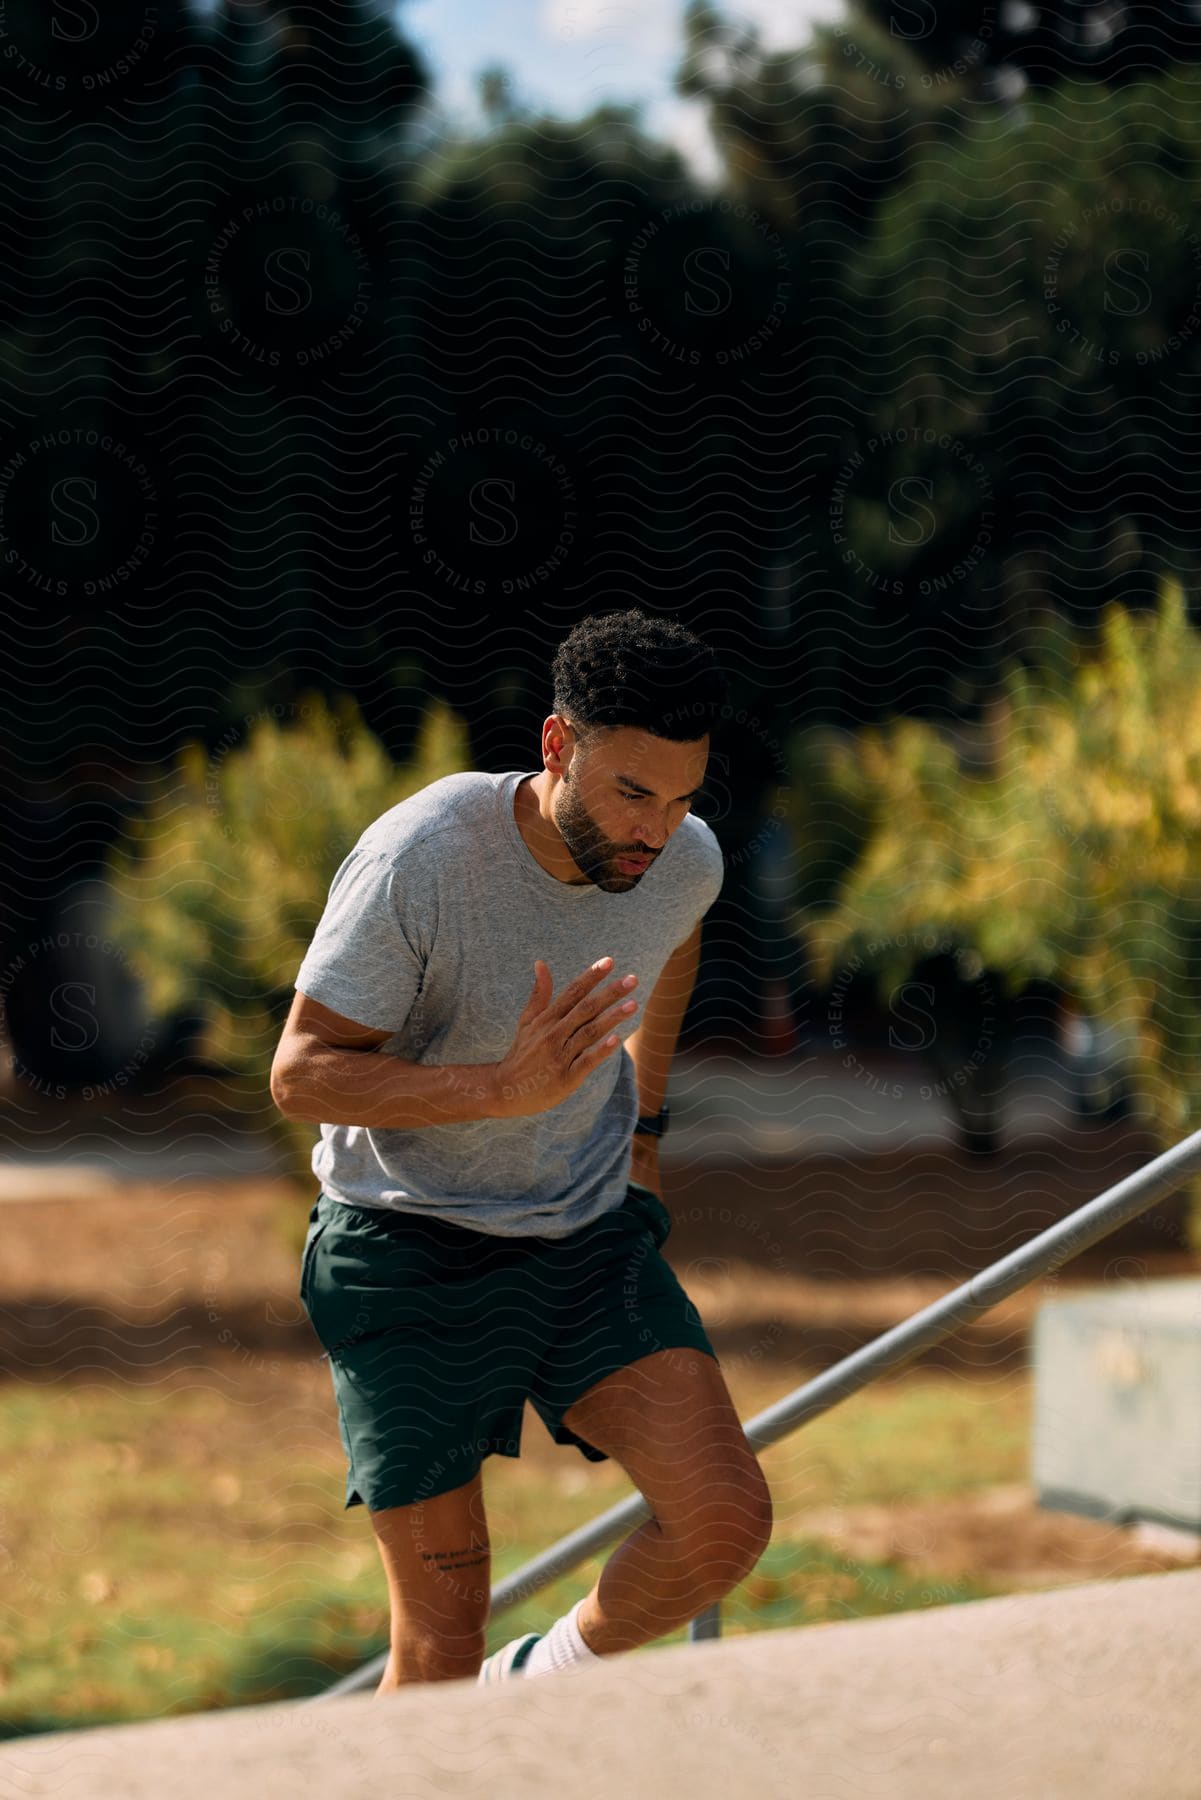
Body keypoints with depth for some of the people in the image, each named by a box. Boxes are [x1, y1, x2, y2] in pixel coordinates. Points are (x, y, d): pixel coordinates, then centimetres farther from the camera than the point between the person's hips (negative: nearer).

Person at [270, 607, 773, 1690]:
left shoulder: (684, 863, -6)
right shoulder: (417, 860, -24)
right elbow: (301, 1074, -20)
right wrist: (506, 1088, -32)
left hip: (590, 1235, 5)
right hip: (412, 1248, -4)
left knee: (728, 1521, -13)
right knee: (445, 1631, -4)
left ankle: (543, 1685, 14)